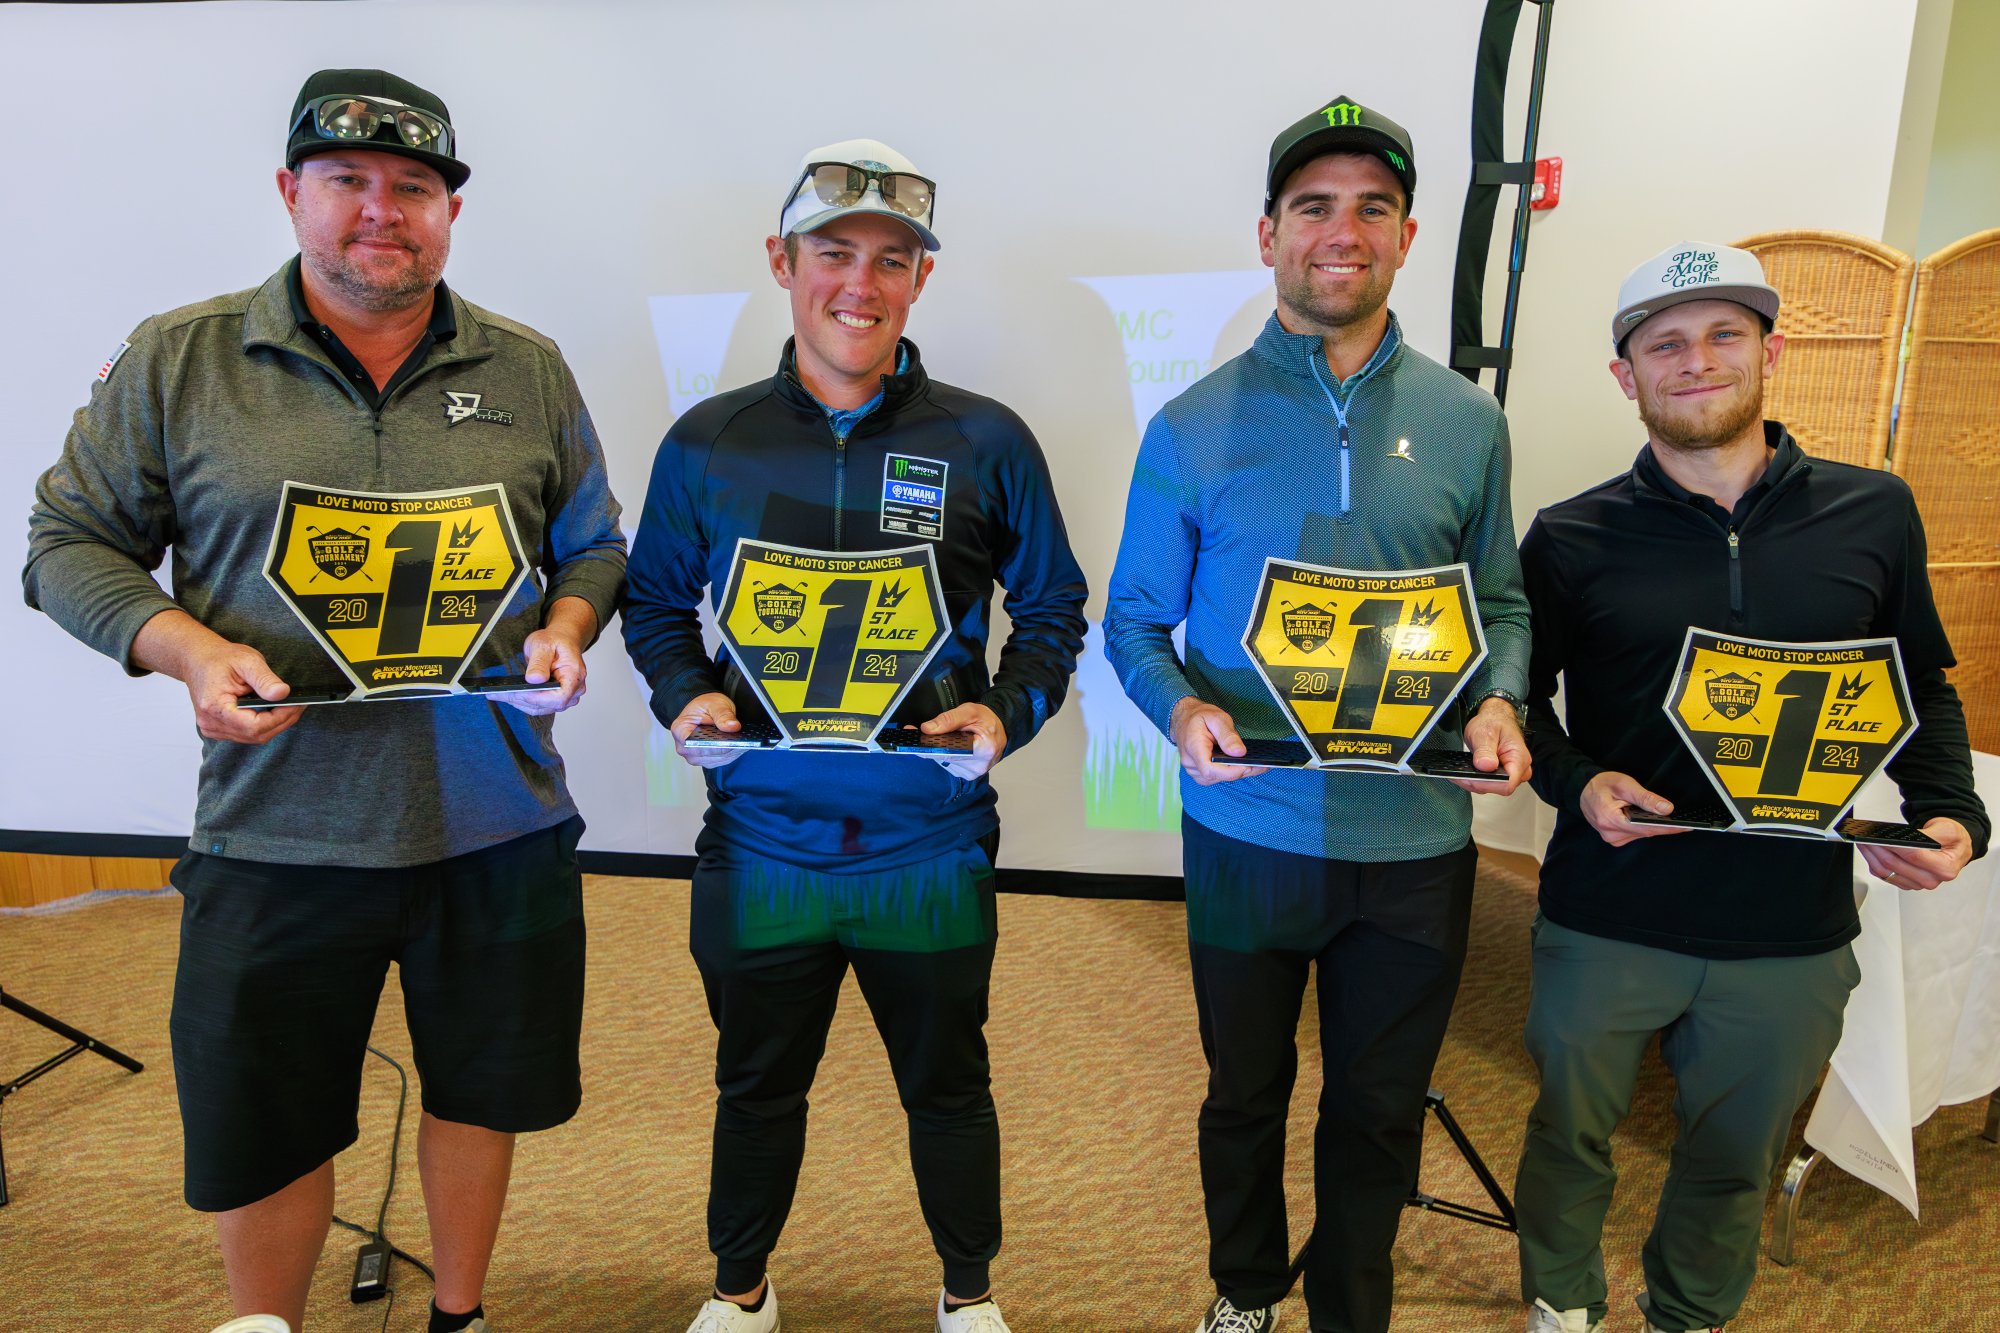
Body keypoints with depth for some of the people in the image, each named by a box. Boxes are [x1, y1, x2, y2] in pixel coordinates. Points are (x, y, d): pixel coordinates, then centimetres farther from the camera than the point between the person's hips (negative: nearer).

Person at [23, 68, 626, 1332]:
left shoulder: (529, 370, 5)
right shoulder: (176, 361, 0)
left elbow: (593, 544, 12)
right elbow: (72, 540, 4)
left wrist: (566, 631, -8)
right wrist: (189, 649, -13)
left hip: (498, 822, 2)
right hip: (278, 832, -1)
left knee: (480, 1086, 17)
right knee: (262, 1128, 12)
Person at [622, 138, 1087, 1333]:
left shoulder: (987, 443, -4)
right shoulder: (706, 445, 0)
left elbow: (1054, 608, 4)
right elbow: (656, 602, 10)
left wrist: (1008, 711, -14)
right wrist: (685, 696, -9)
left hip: (932, 845, -1)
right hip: (762, 841, 1)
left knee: (948, 1083, 19)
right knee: (757, 1084, 21)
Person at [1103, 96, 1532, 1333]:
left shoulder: (1466, 422, 2)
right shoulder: (1194, 428, -4)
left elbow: (1502, 603, 9)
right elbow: (1135, 618, 0)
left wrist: (1500, 700, -11)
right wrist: (1180, 706, -21)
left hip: (1416, 837, 2)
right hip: (1248, 828, -1)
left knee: (1381, 1110, 18)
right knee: (1247, 1090, 20)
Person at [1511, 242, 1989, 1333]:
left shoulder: (1876, 515, 1)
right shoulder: (1573, 539, -4)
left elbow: (1926, 689, 11)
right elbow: (1520, 697, 3)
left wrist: (1946, 812, -4)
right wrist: (1578, 782, -15)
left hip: (1794, 934, 2)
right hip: (1607, 923, -1)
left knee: (1737, 1159, 20)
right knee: (1571, 1132, 17)